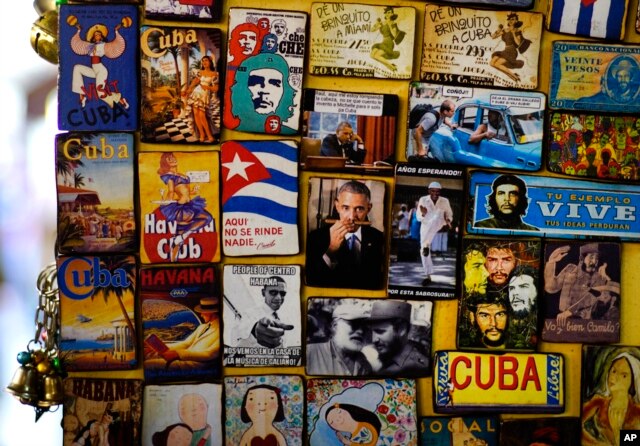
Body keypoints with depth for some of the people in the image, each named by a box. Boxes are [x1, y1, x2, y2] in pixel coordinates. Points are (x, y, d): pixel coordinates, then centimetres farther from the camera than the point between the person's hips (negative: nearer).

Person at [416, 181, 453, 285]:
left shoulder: (445, 201, -1)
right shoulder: (423, 200, -4)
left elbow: (449, 214, 14)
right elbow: (418, 217, -2)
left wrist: (448, 221, -8)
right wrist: (423, 214, -24)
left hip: (439, 225, -1)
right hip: (425, 226, 1)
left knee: (436, 215, -35)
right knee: (424, 251, -8)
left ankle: (426, 245, -39)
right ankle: (428, 276, 5)